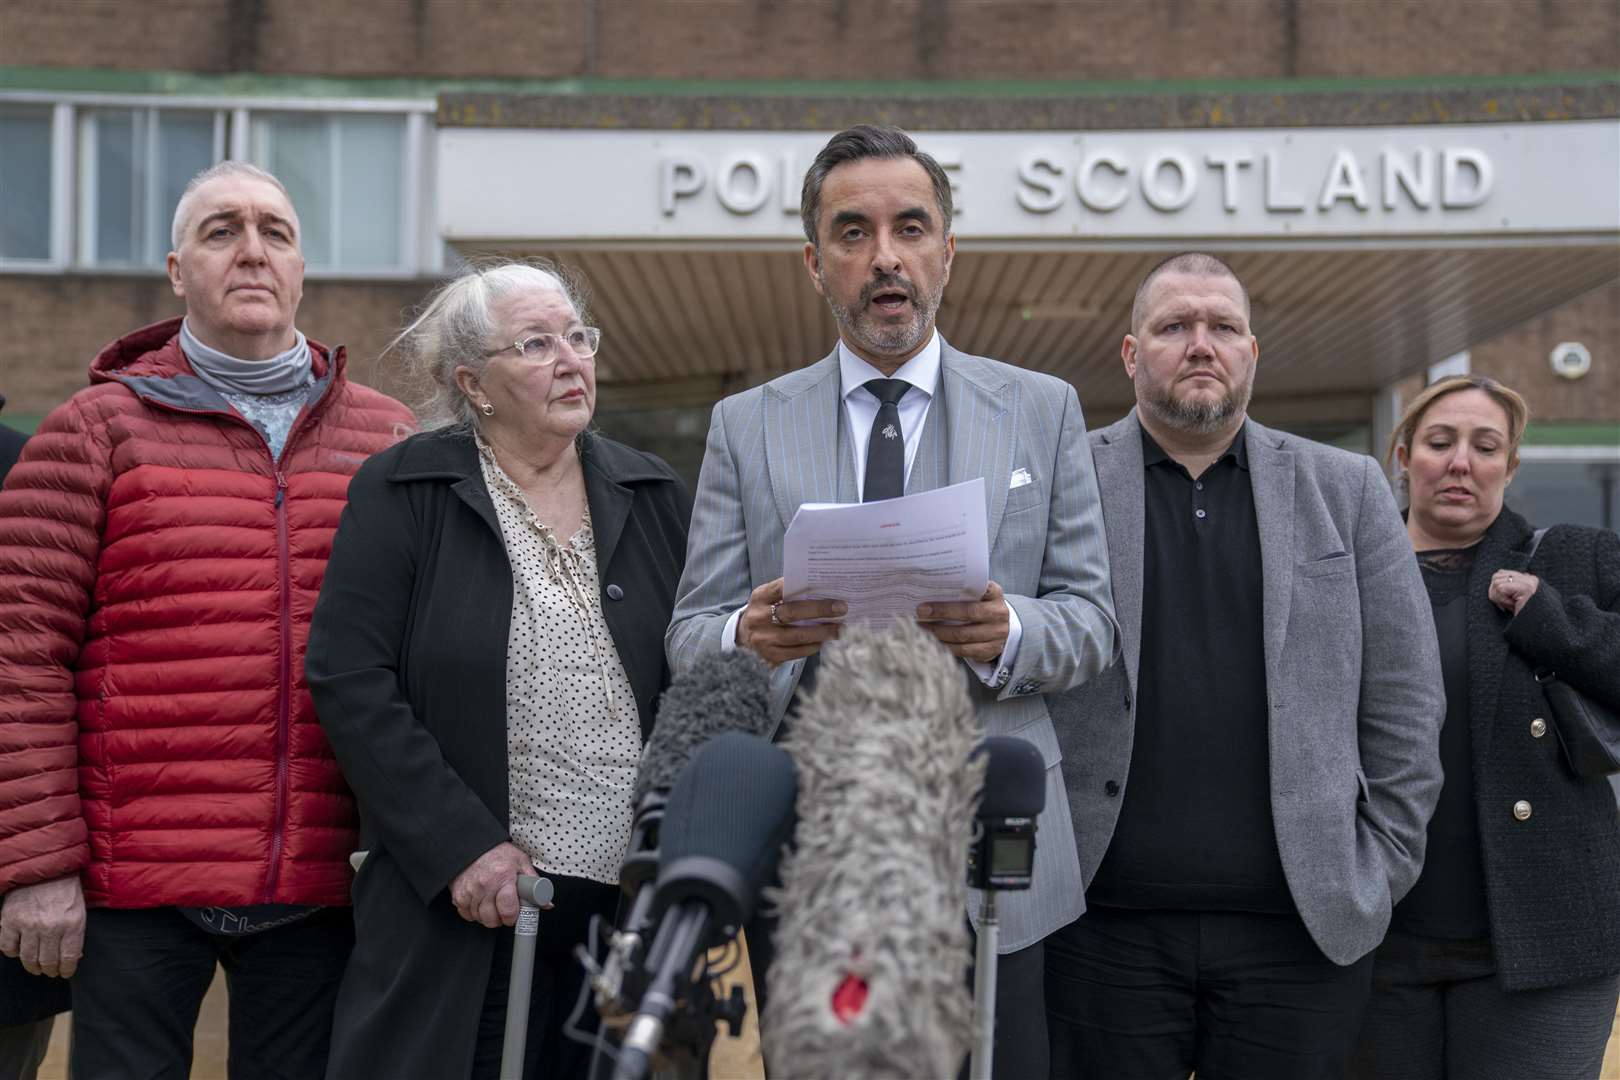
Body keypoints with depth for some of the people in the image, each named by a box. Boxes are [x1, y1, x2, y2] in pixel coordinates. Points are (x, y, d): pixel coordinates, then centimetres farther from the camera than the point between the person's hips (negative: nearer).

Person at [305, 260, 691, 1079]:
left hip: (637, 902, 3)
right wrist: (463, 846, -14)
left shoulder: (654, 497, 11)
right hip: (463, 908, -3)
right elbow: (350, 681, -8)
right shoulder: (402, 494, 0)